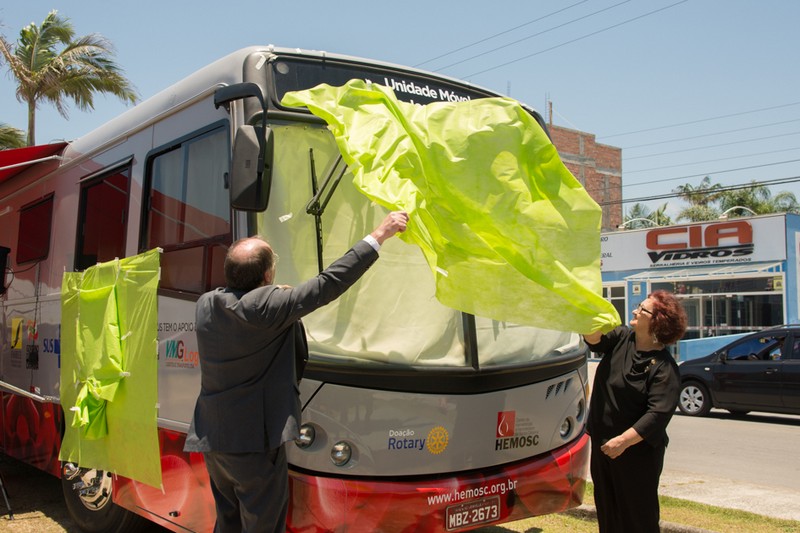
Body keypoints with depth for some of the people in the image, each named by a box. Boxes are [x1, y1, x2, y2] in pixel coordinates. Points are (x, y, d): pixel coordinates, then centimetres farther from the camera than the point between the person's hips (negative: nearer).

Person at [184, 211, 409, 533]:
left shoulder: (206, 305, 0)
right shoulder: (267, 306, -22)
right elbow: (327, 284, -20)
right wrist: (378, 236, -15)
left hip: (211, 438, 8)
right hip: (253, 442, -7)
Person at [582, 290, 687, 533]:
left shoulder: (664, 367, -16)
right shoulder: (621, 338, 3)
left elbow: (659, 414, -23)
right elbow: (594, 337, -12)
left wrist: (624, 440, -29)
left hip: (638, 452, -6)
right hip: (602, 445, 6)